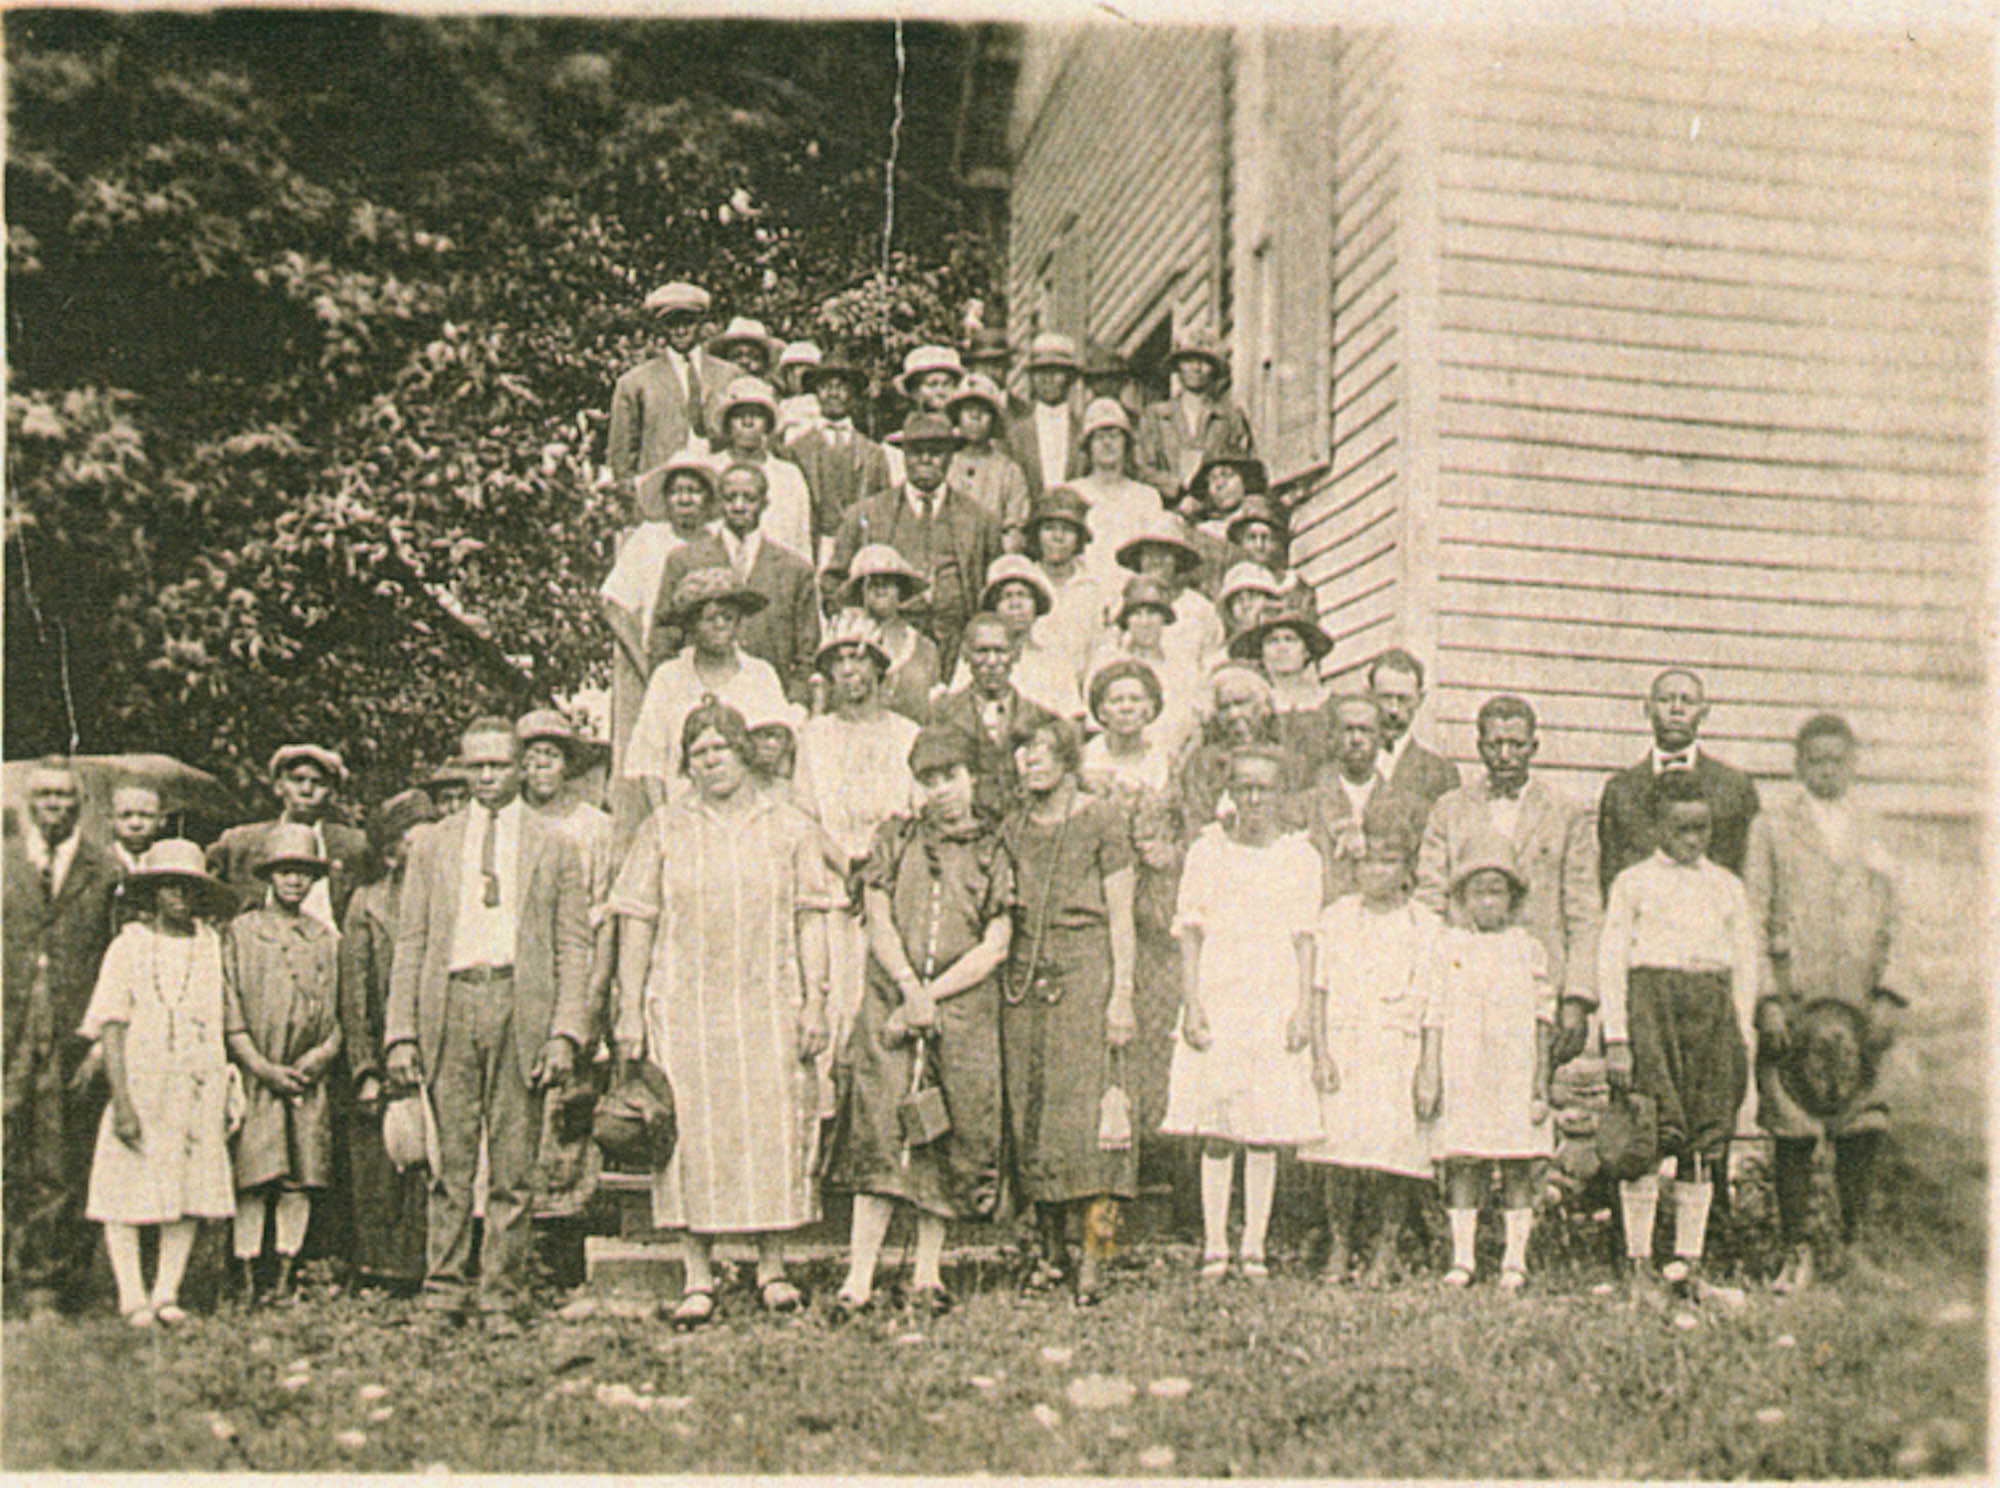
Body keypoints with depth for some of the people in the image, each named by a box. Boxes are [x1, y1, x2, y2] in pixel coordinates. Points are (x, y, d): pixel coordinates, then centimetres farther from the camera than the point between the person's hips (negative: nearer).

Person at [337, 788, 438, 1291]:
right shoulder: (367, 904, 7)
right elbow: (354, 997, 3)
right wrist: (366, 1071, -5)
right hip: (386, 1060, -1)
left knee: (433, 1178, -5)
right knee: (380, 1178, -1)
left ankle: (427, 1277, 1)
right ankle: (377, 1277, 7)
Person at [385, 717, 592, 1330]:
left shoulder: (555, 848, 10)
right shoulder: (432, 845, 15)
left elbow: (573, 947, 5)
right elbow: (409, 945, 11)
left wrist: (566, 1033, -6)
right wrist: (401, 1033, 1)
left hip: (522, 1010, -1)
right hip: (447, 1007, 1)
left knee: (513, 1173, 1)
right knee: (451, 1165, 3)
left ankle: (499, 1300, 8)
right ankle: (444, 1291, 10)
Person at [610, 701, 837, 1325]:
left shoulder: (790, 827, 9)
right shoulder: (664, 829, 8)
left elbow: (810, 920, 7)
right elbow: (636, 923, 6)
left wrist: (815, 1002, -1)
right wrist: (630, 1012, -1)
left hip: (769, 1005, 0)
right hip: (684, 1007, 0)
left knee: (774, 1131, 0)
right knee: (692, 1136, -1)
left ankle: (772, 1267, 11)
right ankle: (698, 1278, 6)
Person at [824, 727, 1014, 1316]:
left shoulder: (993, 855, 8)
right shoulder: (894, 839, 12)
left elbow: (995, 947, 0)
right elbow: (878, 920, 5)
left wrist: (931, 996, -8)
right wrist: (909, 987, -9)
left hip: (964, 1011, 0)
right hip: (890, 1000, 0)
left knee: (950, 1140, 2)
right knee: (879, 1132, -9)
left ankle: (927, 1272, 12)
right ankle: (860, 1273, -8)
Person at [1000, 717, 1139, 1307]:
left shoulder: (1101, 821, 0)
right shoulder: (1013, 827, 13)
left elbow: (1121, 916, -3)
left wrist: (1122, 994, -10)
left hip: (1085, 974, -5)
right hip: (1024, 975, 5)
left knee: (1086, 1108, -10)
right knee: (1029, 1109, 3)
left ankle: (1095, 1258, -9)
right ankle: (1051, 1251, 11)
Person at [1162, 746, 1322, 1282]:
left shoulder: (1299, 856, 7)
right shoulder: (1206, 850, 7)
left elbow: (1304, 938, 6)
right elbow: (1190, 932, 5)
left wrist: (1305, 1009, -2)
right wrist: (1190, 1004, -4)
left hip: (1276, 1002, 0)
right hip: (1216, 999, 0)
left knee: (1265, 1134, 0)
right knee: (1215, 1131, -1)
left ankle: (1255, 1247, 7)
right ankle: (1214, 1245, 5)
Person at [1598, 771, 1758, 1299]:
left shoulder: (1728, 887, 15)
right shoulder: (1632, 883, 5)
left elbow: (1746, 963, 16)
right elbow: (1611, 962, 1)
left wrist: (1742, 1036, 8)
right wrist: (1616, 1038, -6)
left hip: (1712, 1007, 3)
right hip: (1650, 999, -3)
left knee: (1705, 1139, 2)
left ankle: (1688, 1257, 11)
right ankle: (1639, 1260, 1)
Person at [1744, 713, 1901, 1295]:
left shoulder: (1872, 832, 16)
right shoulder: (1771, 828, 6)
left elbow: (1888, 920, 15)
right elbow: (1753, 920, 1)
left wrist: (1885, 996, 4)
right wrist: (1767, 998, -7)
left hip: (1857, 1003, 3)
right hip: (1792, 1000, -3)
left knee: (1861, 1128, 2)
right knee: (1792, 1132, -2)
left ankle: (1855, 1245, 17)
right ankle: (1796, 1252, 8)